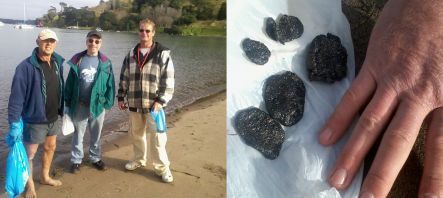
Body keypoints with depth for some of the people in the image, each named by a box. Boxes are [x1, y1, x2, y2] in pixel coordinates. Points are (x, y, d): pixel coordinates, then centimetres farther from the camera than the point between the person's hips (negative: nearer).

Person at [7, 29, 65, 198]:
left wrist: (63, 110, 12)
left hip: (53, 118, 6)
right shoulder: (26, 67, -20)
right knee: (29, 154, 10)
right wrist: (14, 122, -20)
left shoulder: (58, 63, -1)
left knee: (50, 148, 22)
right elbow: (16, 97, -19)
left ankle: (45, 177, 44)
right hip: (35, 120, -6)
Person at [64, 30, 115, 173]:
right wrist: (67, 103, 0)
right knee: (78, 134, 12)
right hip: (79, 105, 0)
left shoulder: (105, 62, -4)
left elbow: (110, 84, -1)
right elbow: (69, 83, 1)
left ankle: (95, 158, 33)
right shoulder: (77, 60, -2)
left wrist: (108, 102, -7)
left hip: (98, 105, 0)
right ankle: (76, 160, 27)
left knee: (96, 134, 15)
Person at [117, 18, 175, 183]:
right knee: (136, 134, 17)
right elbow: (124, 77, 14)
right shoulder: (131, 54, 8)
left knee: (157, 136, -4)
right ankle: (139, 160, 37)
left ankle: (162, 167, 12)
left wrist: (160, 101, -15)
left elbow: (168, 80, -9)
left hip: (153, 104, -5)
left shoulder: (163, 54, -7)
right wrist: (121, 97, 11)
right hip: (134, 103, 5)